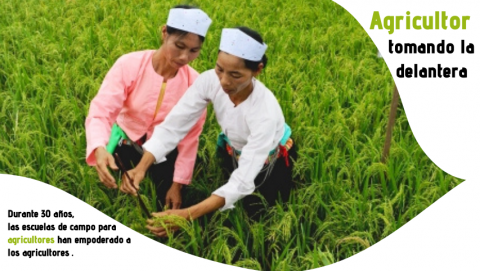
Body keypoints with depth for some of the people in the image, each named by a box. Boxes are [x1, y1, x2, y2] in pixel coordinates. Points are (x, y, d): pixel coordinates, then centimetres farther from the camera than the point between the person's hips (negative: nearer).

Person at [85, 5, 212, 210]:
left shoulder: (194, 83, -17)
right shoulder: (129, 65, -23)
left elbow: (190, 137, -10)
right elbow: (100, 112, -30)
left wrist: (177, 184, -10)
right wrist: (100, 149, -50)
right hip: (126, 146, -1)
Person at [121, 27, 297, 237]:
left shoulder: (266, 112, -43)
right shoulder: (210, 81, -31)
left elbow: (243, 182, -45)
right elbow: (173, 126, -29)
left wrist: (188, 215, -56)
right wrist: (141, 167, -46)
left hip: (271, 162, -4)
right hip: (233, 152, 4)